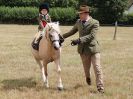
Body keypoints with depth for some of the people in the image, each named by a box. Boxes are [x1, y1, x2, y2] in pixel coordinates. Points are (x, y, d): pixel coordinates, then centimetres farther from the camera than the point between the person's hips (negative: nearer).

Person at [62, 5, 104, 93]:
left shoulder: (95, 23, -11)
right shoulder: (78, 22, 8)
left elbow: (92, 36, -22)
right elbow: (72, 32, 23)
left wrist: (79, 40, -29)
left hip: (93, 48, -5)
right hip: (83, 50, 5)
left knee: (97, 68, -9)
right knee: (86, 68, 18)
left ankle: (100, 88, -8)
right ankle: (88, 78, 48)